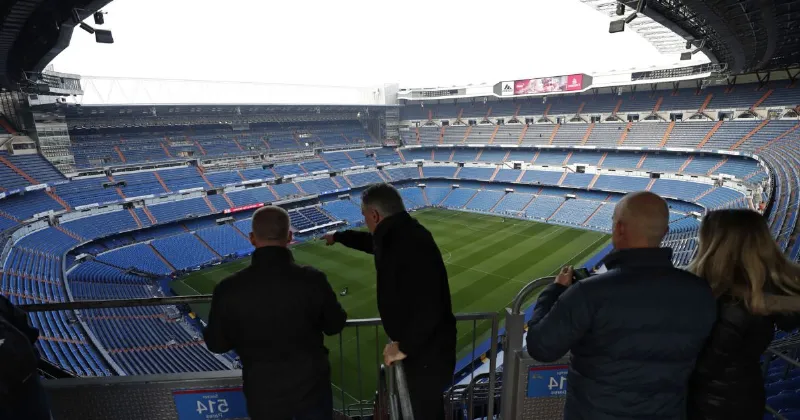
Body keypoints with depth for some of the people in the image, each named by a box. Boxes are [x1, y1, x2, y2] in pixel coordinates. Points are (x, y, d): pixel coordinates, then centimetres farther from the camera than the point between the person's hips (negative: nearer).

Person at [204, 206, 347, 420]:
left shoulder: (228, 289, -21)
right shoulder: (312, 279, -22)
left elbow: (216, 344, -5)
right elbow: (335, 325, -6)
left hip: (263, 395, 1)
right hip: (312, 387, -1)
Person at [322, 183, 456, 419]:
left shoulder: (410, 244, -32)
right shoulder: (398, 234, 1)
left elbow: (427, 308, -36)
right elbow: (371, 241, 24)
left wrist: (405, 346, -22)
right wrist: (338, 237, 39)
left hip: (427, 350, -10)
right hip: (420, 342, 10)